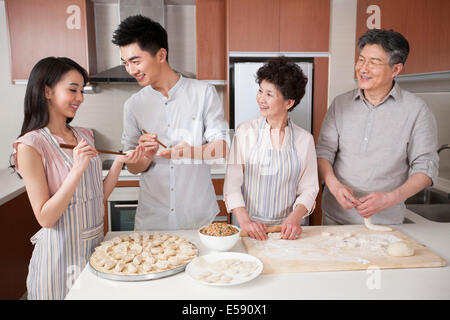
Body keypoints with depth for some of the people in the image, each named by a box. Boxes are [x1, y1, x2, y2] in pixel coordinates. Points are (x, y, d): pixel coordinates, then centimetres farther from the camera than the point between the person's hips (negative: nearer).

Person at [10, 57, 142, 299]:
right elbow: (45, 217, -17)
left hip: (96, 243, 6)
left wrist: (118, 162, -9)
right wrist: (77, 169, -25)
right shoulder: (31, 145, -15)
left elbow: (99, 196, 5)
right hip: (61, 250, -6)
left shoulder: (84, 136, 3)